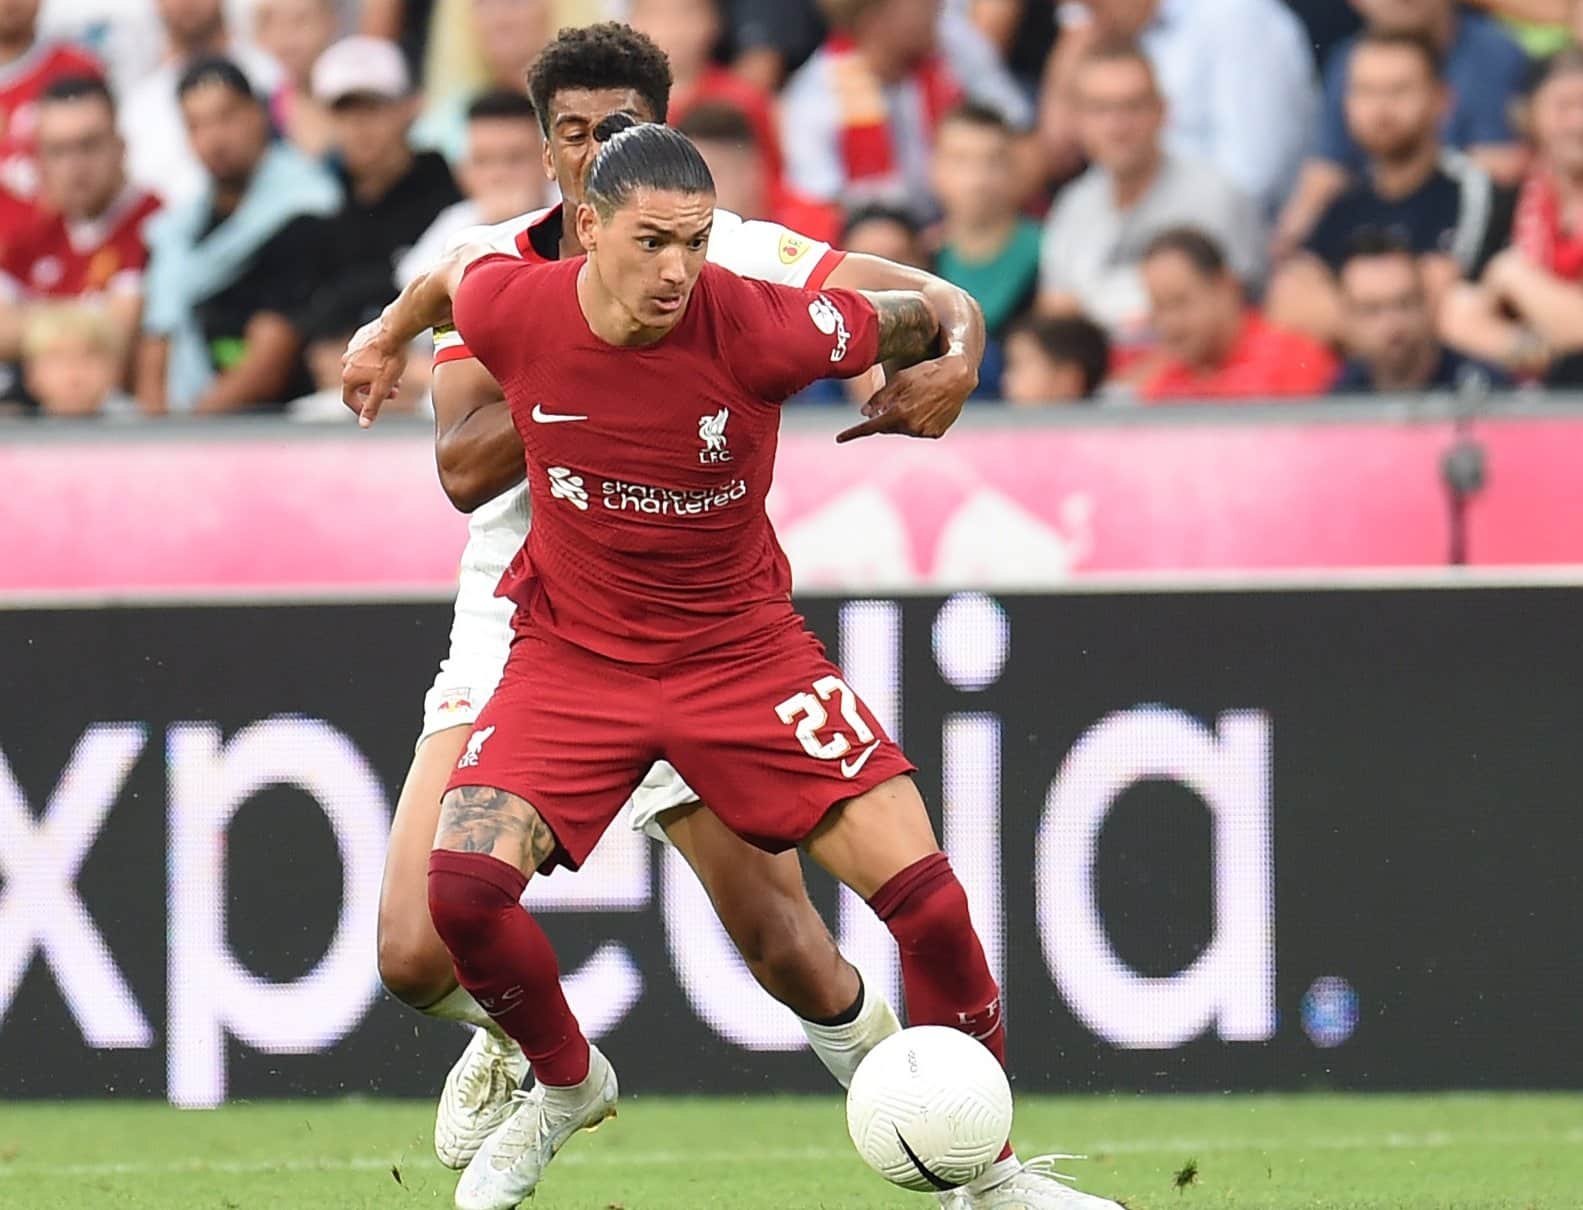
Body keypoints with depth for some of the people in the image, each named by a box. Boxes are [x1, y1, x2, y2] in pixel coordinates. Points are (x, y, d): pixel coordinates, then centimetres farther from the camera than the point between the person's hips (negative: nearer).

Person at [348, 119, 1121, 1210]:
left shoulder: (760, 330, -23)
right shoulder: (513, 309, -17)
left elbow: (922, 321, -4)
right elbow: (449, 274, 9)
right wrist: (389, 339, 28)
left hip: (741, 649, -1)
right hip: (574, 655, 1)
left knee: (926, 894, -11)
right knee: (464, 878, -20)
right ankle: (566, 1084, 12)